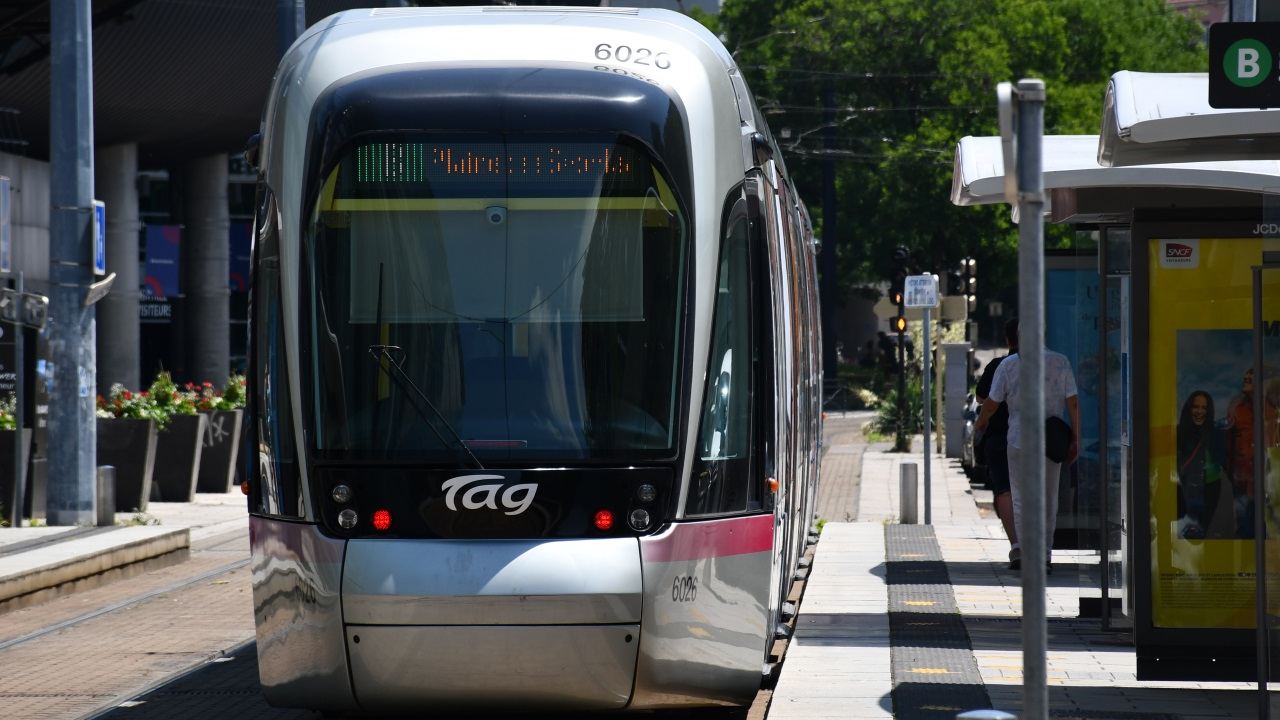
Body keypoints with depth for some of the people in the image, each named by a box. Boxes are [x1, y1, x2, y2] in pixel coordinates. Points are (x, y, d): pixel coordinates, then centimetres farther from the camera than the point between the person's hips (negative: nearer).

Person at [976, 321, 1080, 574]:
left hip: (1019, 440, -2)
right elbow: (1073, 404, -2)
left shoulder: (1009, 365, -4)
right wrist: (1075, 441, 4)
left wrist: (982, 421, 23)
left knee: (1022, 501, 4)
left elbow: (991, 403, 1)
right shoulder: (1061, 362, 0)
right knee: (1048, 500, 13)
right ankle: (1046, 556, 12)